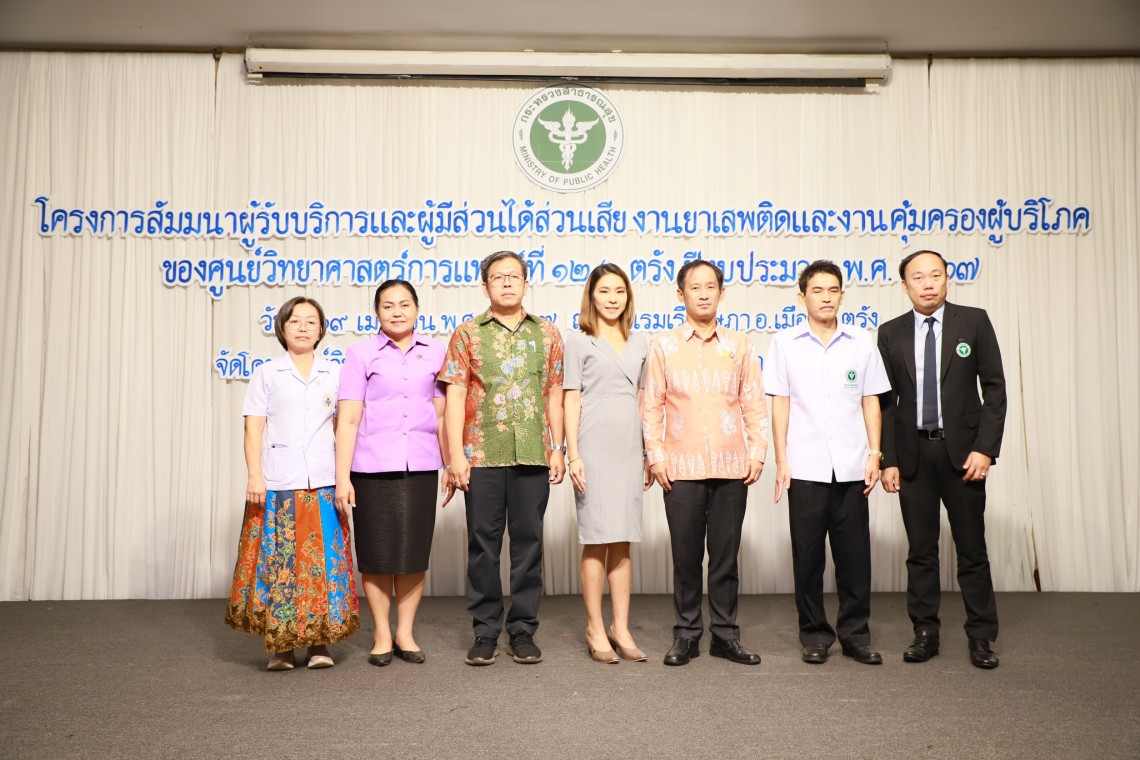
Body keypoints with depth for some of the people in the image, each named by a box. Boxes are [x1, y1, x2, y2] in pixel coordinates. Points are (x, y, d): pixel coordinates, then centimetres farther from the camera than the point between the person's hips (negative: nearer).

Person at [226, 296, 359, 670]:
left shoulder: (334, 374, 12)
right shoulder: (267, 374, 7)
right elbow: (253, 429, 3)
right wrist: (254, 475, -8)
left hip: (323, 481, 1)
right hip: (277, 482, -1)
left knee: (323, 560, 0)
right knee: (277, 560, -2)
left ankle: (320, 642, 10)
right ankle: (279, 644, 9)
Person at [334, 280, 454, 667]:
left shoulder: (435, 352, 9)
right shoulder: (361, 353, 2)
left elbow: (442, 415, 11)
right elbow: (348, 419, -2)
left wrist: (451, 465, 11)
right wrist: (342, 477, -7)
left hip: (420, 466, 2)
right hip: (372, 467, -2)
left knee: (414, 551, 5)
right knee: (377, 552, 5)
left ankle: (405, 633, 21)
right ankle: (381, 635, 20)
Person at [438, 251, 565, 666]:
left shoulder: (546, 333, 11)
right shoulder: (467, 333, 5)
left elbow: (554, 395, 11)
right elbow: (455, 396, 1)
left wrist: (558, 449, 5)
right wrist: (456, 454, -6)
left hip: (533, 455, 1)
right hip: (482, 455, -1)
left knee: (528, 540, 6)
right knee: (483, 542, 4)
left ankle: (523, 630, 17)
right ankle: (485, 632, 16)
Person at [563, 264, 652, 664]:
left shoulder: (639, 343, 15)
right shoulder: (578, 342, 2)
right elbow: (571, 400, -2)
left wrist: (650, 454, 15)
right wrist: (573, 454, -9)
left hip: (630, 450, 4)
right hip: (594, 447, -4)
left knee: (622, 541, 8)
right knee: (597, 540, -2)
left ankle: (621, 628, 16)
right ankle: (595, 630, 9)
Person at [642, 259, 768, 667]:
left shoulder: (739, 345, 9)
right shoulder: (663, 346, 5)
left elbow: (754, 403, 9)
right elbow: (651, 406, 4)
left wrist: (757, 452, 1)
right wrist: (656, 456, -3)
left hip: (731, 466, 1)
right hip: (682, 467, -1)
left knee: (726, 554, 7)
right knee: (685, 556, 4)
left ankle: (725, 634, 19)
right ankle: (686, 634, 17)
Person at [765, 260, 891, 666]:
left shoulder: (862, 343, 8)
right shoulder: (784, 343, 4)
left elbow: (871, 402, 10)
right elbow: (780, 404, 4)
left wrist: (874, 454, 3)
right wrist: (781, 461, -1)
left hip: (852, 466, 1)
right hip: (805, 468, -1)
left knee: (854, 552, 4)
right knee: (807, 554, 5)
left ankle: (855, 634, 18)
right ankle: (814, 635, 18)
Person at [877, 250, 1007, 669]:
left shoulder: (974, 321, 1)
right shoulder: (891, 334, 5)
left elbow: (994, 387, -1)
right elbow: (885, 401, 6)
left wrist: (985, 448, -9)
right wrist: (888, 460, 0)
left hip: (962, 450, -1)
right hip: (912, 452, 2)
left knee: (972, 548, 5)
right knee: (920, 549, 8)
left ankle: (981, 636, 16)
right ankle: (925, 632, 18)